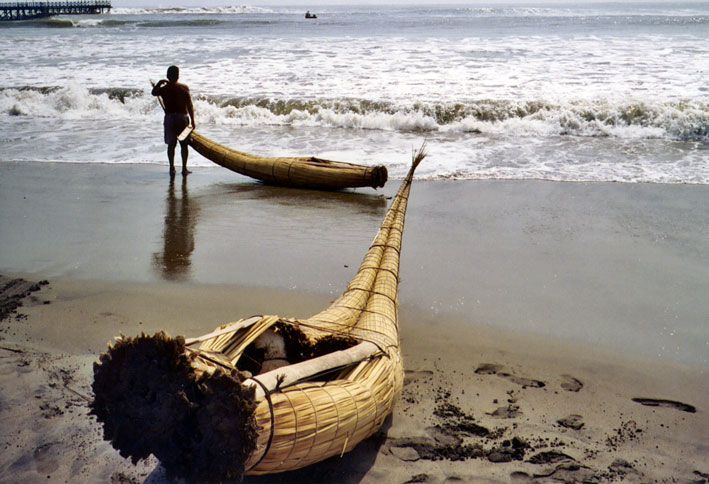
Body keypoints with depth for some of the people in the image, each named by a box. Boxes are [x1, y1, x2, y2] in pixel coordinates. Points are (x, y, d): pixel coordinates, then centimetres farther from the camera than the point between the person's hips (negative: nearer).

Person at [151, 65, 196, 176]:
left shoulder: (163, 89, -3)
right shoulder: (184, 88, -7)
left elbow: (154, 92, 20)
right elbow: (190, 106, -7)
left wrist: (159, 83, 28)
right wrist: (192, 121, -1)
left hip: (169, 117, 1)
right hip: (182, 117, -1)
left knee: (171, 144, 9)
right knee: (184, 144, 6)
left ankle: (172, 168, 11)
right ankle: (184, 169, 8)